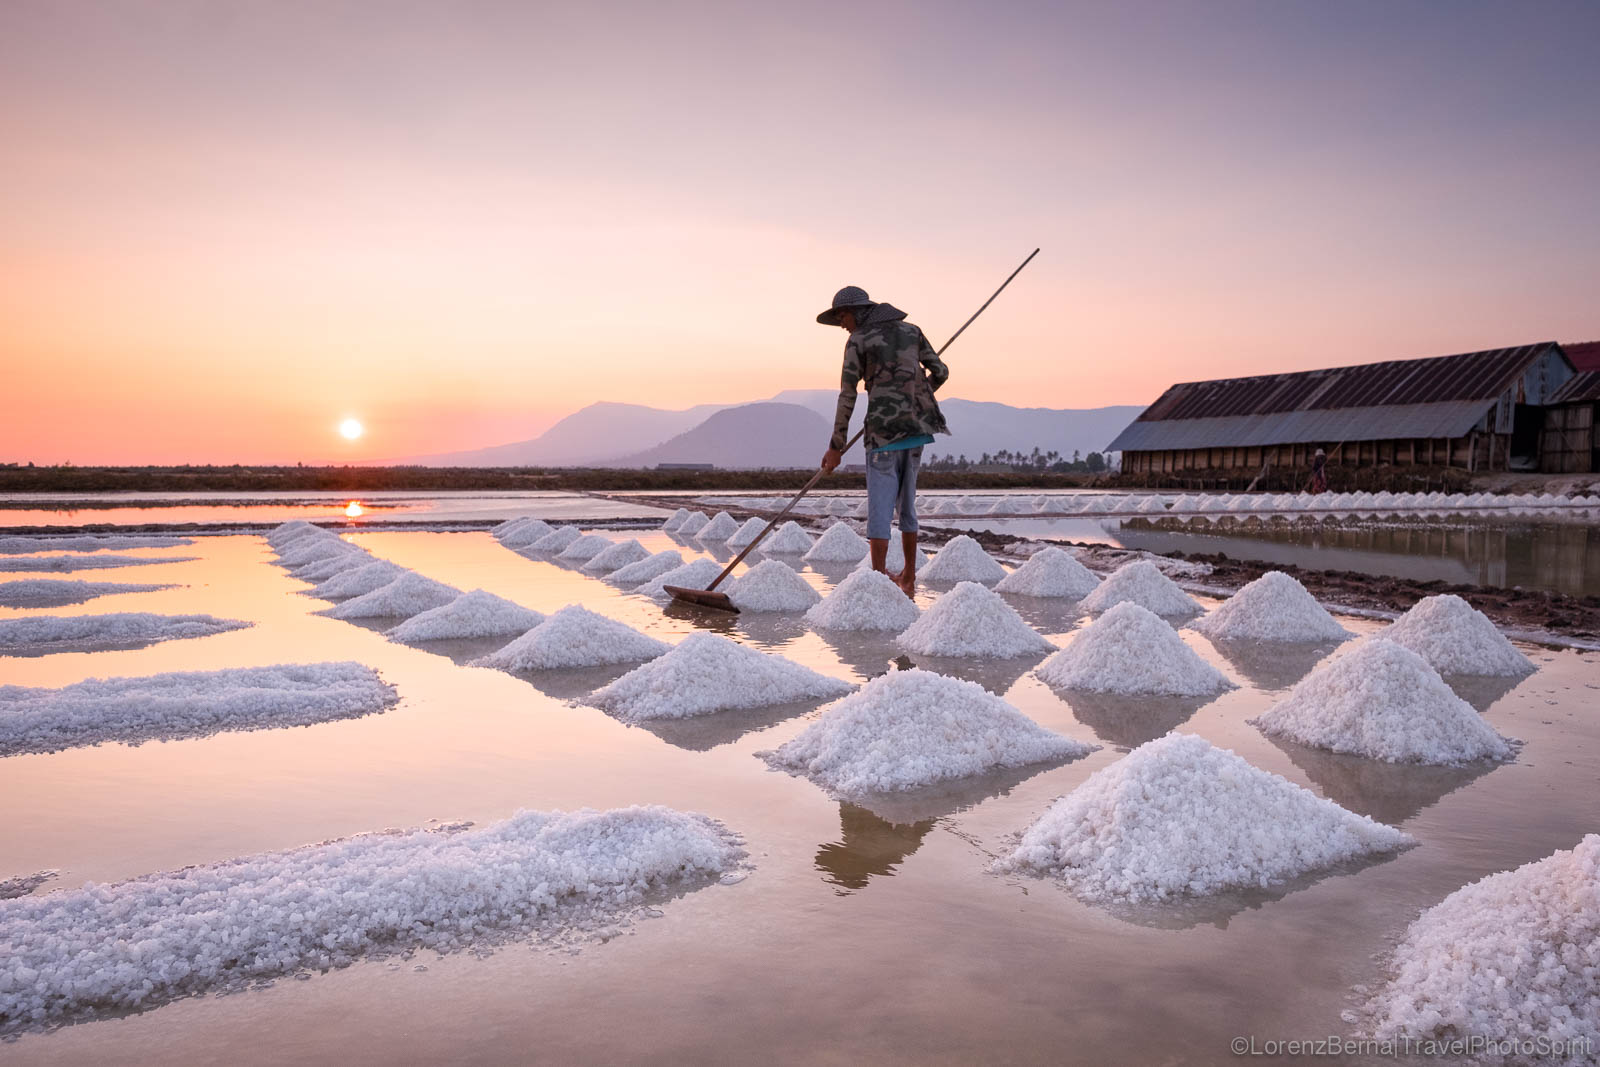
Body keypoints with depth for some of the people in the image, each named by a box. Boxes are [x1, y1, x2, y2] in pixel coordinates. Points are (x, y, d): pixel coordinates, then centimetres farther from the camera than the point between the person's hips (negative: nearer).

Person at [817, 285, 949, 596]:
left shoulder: (858, 341, -3)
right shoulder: (911, 331, 12)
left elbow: (847, 396, -6)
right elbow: (940, 372, 14)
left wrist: (836, 446, -1)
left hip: (884, 429, -6)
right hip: (917, 427, 6)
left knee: (879, 509, -4)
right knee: (906, 503, 17)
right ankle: (909, 578, 23)